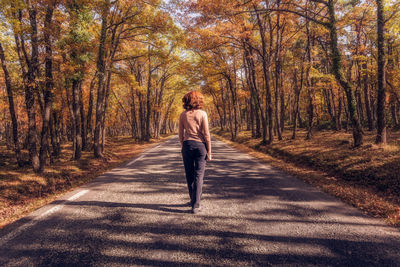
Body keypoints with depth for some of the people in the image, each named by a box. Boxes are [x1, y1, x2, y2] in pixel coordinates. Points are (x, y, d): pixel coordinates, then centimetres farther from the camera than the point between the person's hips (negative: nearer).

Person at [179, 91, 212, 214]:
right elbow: (206, 134, -6)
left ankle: (193, 200, 30)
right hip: (200, 145, -2)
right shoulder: (202, 114, -4)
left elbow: (181, 134, 4)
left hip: (187, 145, 2)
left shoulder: (183, 115, 2)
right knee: (199, 175, 1)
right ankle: (195, 205, -1)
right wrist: (209, 151, 0)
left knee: (189, 175, 14)